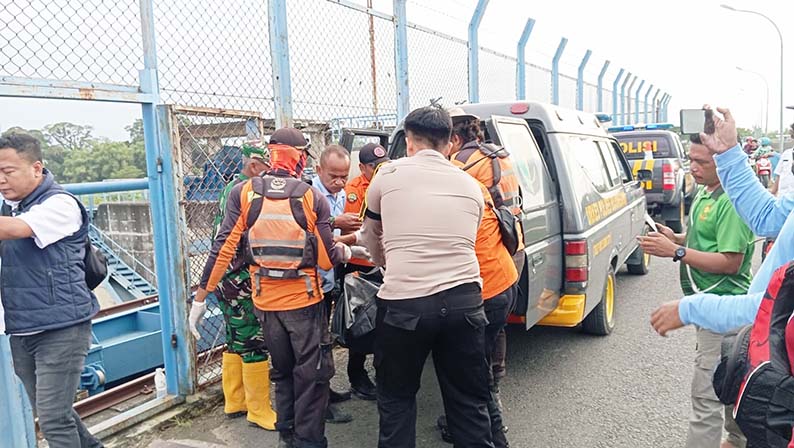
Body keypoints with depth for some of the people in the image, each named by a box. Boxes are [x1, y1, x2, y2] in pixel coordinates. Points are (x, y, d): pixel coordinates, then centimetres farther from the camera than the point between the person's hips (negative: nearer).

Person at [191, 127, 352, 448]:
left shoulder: (243, 193, -6)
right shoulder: (312, 197, -11)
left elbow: (223, 250, -9)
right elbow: (327, 259, -10)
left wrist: (200, 297, -2)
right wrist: (346, 252, 13)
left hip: (265, 302, 3)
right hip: (305, 301, -3)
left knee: (282, 372, 22)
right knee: (312, 375, 11)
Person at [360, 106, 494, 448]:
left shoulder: (389, 174, 6)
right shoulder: (470, 185, 13)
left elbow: (370, 236, 21)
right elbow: (465, 243, 16)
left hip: (403, 303, -2)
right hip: (464, 301, 3)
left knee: (396, 399, 18)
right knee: (470, 402, 16)